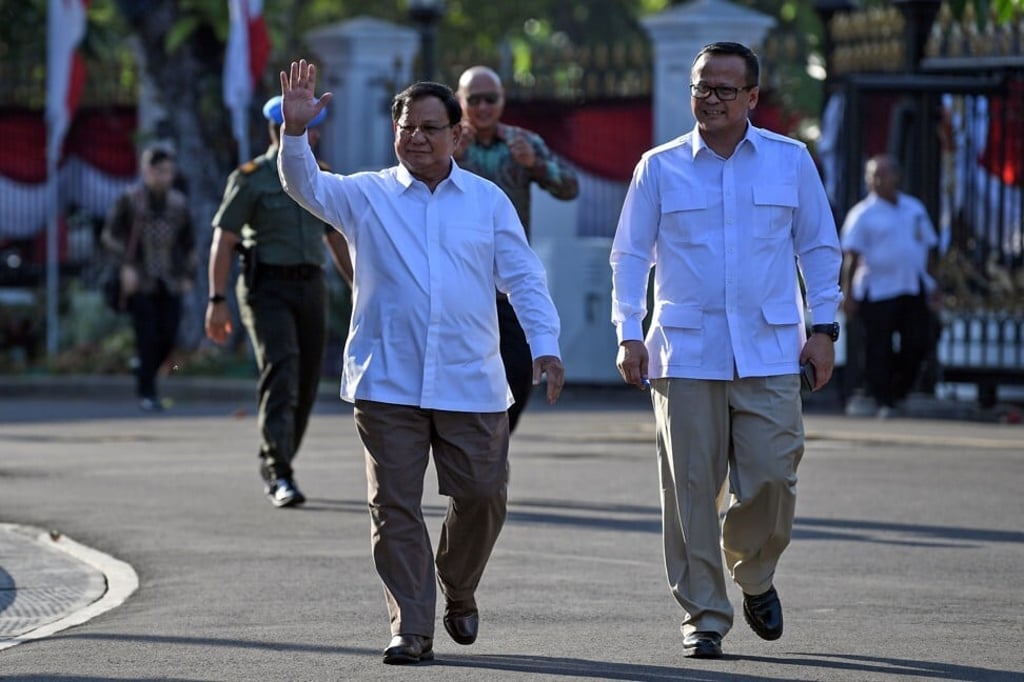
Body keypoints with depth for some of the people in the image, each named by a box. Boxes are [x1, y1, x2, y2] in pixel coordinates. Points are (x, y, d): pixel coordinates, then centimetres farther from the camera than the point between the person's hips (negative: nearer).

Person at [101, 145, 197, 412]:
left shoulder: (178, 203, 8)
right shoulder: (129, 199, -3)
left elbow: (188, 243, 19)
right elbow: (110, 235, -3)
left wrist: (188, 276, 11)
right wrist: (126, 265, -13)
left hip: (168, 281, 4)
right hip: (139, 280, -4)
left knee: (169, 336, -3)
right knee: (147, 337, -10)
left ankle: (145, 372, 23)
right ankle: (146, 393, -3)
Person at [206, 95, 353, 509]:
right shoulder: (251, 179, -4)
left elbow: (336, 239, 20)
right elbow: (223, 241, -6)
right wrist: (217, 300, -13)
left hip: (311, 287, 6)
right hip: (268, 287, -6)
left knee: (306, 383, 6)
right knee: (280, 372, -19)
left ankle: (273, 464, 23)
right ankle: (280, 475, -23)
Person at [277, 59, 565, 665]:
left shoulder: (488, 200, 10)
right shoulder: (367, 196, 7)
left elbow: (523, 277, 9)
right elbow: (307, 186, -10)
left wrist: (545, 344, -3)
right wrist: (296, 130, -28)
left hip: (470, 383, 1)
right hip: (387, 383, -1)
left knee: (482, 495, 2)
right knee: (395, 506, -3)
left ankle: (458, 592, 30)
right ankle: (411, 629, 1)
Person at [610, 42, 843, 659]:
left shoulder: (791, 161, 7)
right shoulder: (661, 167, 6)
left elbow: (820, 248, 13)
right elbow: (631, 254, 9)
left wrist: (824, 328, 6)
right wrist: (629, 332, 0)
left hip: (770, 351, 0)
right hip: (686, 353, 0)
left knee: (772, 477, -6)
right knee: (692, 487, -2)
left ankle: (754, 577, 23)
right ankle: (704, 615, 7)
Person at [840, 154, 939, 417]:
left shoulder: (915, 208, 14)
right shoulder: (863, 214, -2)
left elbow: (928, 247, 20)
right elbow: (851, 255, -6)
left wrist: (933, 286, 15)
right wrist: (848, 294, -12)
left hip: (914, 290, 5)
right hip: (878, 293, -5)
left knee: (918, 344, 0)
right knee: (879, 350, -3)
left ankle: (899, 393, 17)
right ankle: (882, 402, 4)